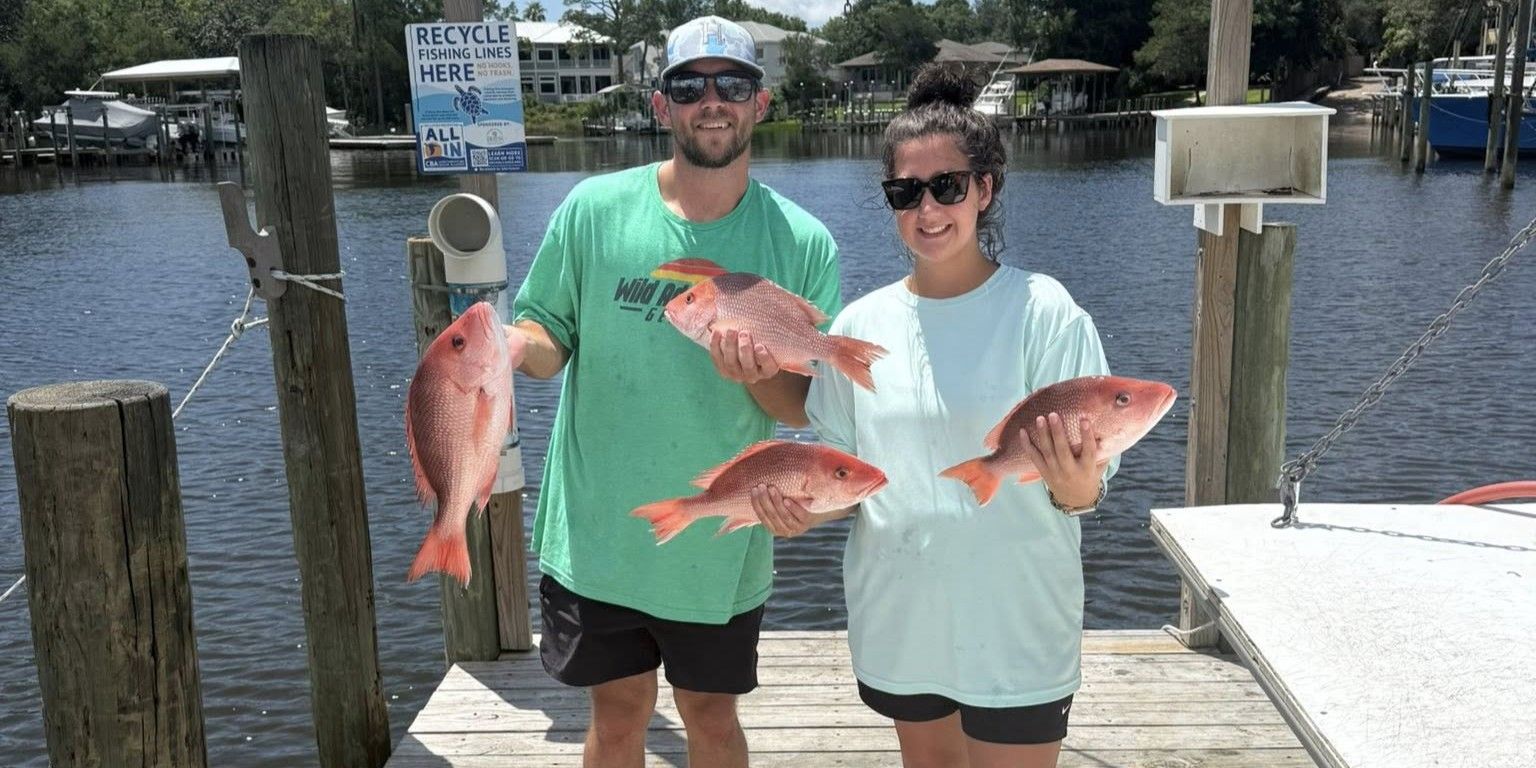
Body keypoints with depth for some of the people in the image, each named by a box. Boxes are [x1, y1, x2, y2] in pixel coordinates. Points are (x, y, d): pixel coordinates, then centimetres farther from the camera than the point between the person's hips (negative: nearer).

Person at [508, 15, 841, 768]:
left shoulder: (804, 244, -7)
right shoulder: (595, 208, -7)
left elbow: (809, 405, -3)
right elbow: (548, 334, 1)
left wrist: (758, 377, -25)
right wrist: (517, 346, -22)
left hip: (717, 544, 0)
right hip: (596, 535, 0)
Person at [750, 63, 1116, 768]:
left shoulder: (1044, 313, -11)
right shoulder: (860, 324, 0)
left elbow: (1087, 487, -11)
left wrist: (1076, 484, -34)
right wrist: (803, 505, -12)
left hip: (1013, 628, -4)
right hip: (899, 619, 4)